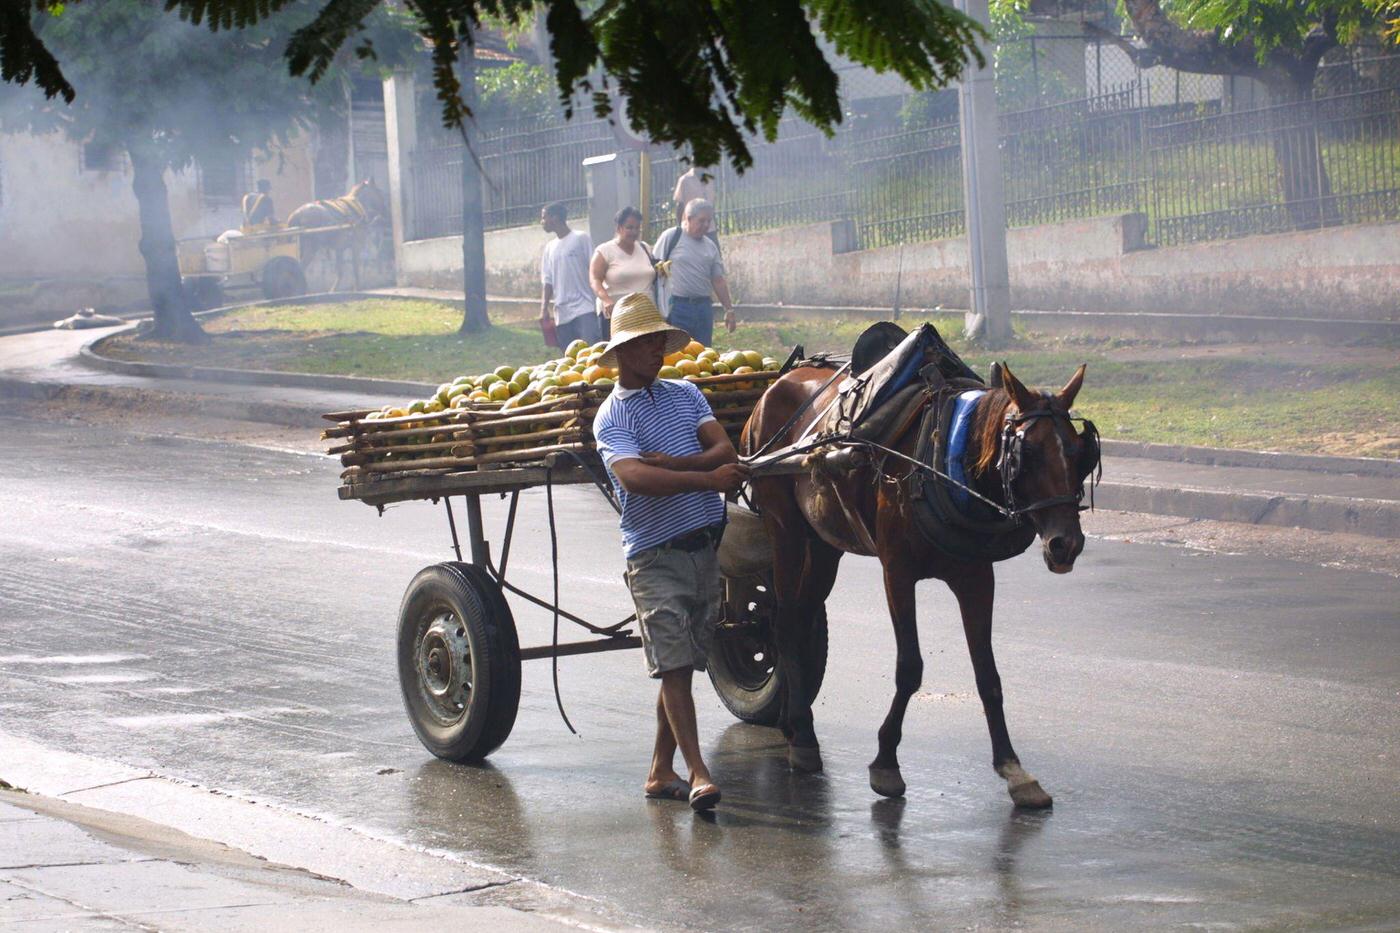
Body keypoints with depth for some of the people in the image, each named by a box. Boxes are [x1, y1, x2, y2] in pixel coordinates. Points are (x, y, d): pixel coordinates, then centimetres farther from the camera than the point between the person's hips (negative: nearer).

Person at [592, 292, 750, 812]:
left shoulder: (685, 395, 12)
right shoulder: (613, 417, -5)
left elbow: (724, 451, -2)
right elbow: (634, 477, -24)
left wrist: (674, 464, -19)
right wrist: (707, 478, -35)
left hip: (706, 548, 5)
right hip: (655, 555, -5)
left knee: (684, 665, 11)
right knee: (674, 665, -11)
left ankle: (661, 772, 19)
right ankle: (697, 774, -14)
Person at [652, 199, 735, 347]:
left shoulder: (710, 246, 14)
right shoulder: (671, 237, -1)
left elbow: (718, 281, 16)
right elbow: (656, 268, -1)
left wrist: (729, 310, 13)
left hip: (703, 306, 5)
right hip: (677, 306, -5)